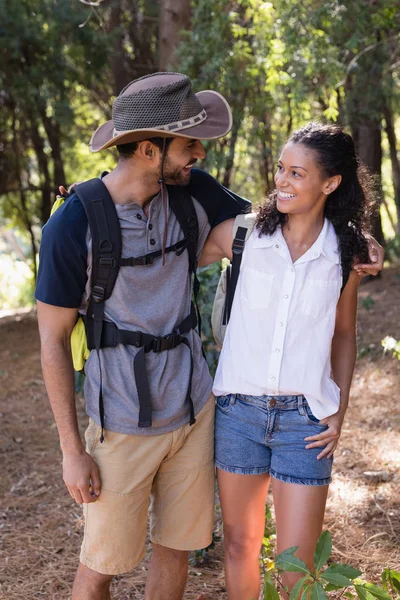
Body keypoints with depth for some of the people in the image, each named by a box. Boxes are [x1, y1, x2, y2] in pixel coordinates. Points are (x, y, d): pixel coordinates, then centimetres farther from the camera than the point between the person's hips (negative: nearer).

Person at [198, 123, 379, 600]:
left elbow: (344, 334, 9)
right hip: (239, 411, 1)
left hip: (306, 420, 0)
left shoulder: (345, 253, -2)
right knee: (240, 544, 15)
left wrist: (340, 413, 2)